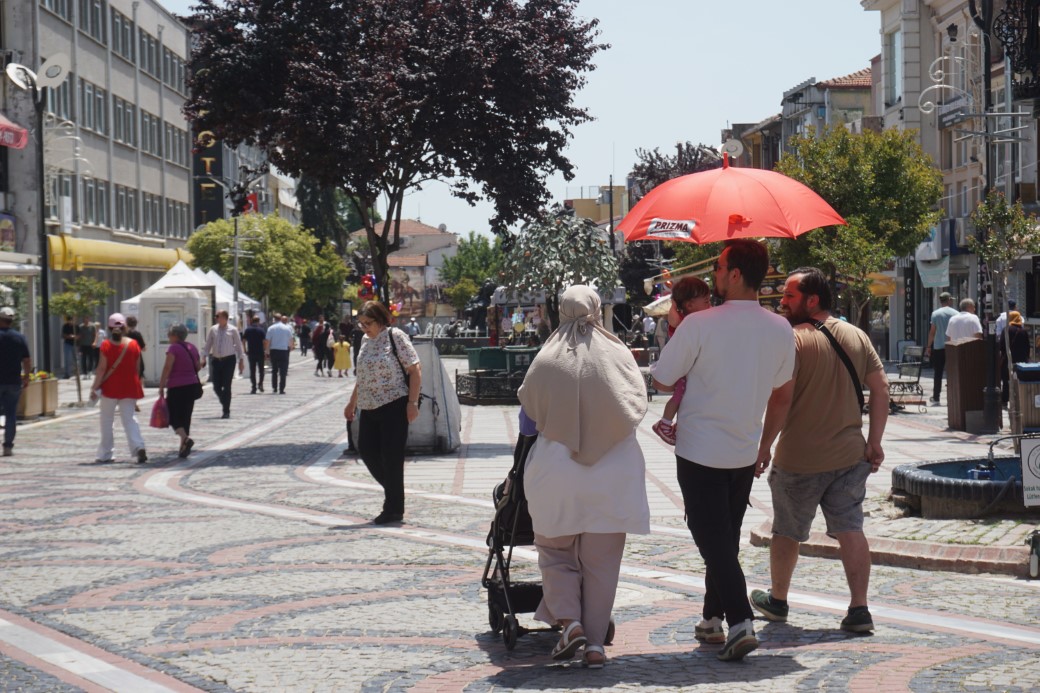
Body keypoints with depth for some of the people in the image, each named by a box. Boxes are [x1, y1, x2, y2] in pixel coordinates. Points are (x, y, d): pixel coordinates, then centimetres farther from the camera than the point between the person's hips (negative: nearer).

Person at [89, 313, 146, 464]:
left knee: (106, 420, 10)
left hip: (110, 388, -2)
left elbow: (102, 368, -10)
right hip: (129, 388, 2)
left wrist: (94, 388, -5)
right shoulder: (133, 344, 0)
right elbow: (137, 368, 5)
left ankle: (105, 454, 13)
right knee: (129, 419, 7)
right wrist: (137, 385, 17)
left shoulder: (106, 345, -8)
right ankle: (139, 447, -15)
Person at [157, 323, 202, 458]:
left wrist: (161, 387, -13)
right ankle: (183, 447, 12)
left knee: (174, 416, 1)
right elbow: (198, 367, 16)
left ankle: (185, 438, -22)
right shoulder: (192, 347, 10)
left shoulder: (174, 348, -11)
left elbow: (167, 368, -15)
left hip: (176, 386, -7)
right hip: (192, 385, 7)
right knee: (186, 416, 12)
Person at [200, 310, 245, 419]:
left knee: (226, 386, -6)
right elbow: (207, 344, 12)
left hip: (229, 360, -3)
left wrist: (241, 361, 1)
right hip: (216, 360, 3)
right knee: (216, 387, 1)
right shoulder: (213, 329, 8)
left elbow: (238, 345, 4)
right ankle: (225, 405, 27)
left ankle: (226, 411, 2)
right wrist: (204, 357, 1)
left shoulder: (232, 330, 1)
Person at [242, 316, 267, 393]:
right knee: (261, 369, 13)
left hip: (251, 353, 2)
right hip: (260, 352, -1)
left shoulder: (247, 330, 3)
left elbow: (243, 340, 2)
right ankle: (260, 384, 0)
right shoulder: (262, 330, -4)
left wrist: (245, 350, 9)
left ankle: (253, 388, 1)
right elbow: (265, 341, -11)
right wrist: (265, 349, 1)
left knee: (252, 370, 5)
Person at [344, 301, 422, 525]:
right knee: (366, 450, 5)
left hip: (394, 405, -8)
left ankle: (394, 510, 6)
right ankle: (393, 491, 24)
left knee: (391, 456, -4)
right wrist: (352, 402, 23)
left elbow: (415, 371, -10)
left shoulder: (396, 337, -8)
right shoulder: (365, 340, 13)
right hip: (369, 407, 8)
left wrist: (413, 403, -16)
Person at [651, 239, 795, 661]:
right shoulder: (781, 330, -2)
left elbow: (661, 380, -9)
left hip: (700, 452, -5)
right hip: (746, 451, 5)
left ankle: (740, 622, -15)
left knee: (712, 539, -2)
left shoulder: (699, 326, -18)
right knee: (727, 537, 18)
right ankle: (712, 619, 26)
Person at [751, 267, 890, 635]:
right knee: (850, 530, 5)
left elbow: (781, 400, -19)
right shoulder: (857, 336, 5)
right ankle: (859, 609, -1)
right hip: (851, 456, 5)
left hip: (799, 460, -5)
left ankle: (777, 600, 28)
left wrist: (764, 447, -10)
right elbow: (880, 389, 4)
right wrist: (874, 441, 7)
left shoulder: (792, 340, -14)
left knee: (787, 533, 13)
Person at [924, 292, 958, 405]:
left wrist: (928, 346, 6)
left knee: (938, 373, 6)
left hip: (938, 347, 0)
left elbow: (932, 331, -1)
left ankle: (935, 398, 7)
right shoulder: (955, 313, -3)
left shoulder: (935, 314, -2)